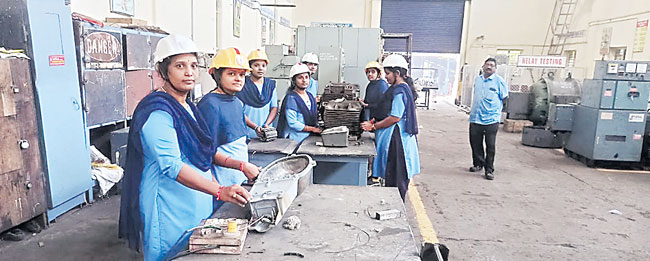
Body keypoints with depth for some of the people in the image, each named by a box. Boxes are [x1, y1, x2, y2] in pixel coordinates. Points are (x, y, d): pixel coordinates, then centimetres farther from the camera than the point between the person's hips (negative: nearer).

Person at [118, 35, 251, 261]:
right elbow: (171, 166, -29)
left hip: (198, 206, 9)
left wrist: (220, 188, 12)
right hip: (170, 211, -9)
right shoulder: (157, 111, -18)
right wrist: (220, 192, -36)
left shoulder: (187, 107, 11)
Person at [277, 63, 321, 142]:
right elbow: (292, 123, -14)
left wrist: (318, 129, 6)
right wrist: (313, 129, -11)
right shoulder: (291, 98, -8)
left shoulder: (311, 96, 15)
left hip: (310, 137, 7)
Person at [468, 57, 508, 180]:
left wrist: (494, 108, 4)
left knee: (490, 146, -1)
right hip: (475, 118, 5)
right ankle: (478, 164, 30)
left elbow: (504, 99, 2)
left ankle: (489, 170, 8)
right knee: (475, 143, 12)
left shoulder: (499, 81, -4)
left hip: (491, 119, -5)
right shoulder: (477, 79, 13)